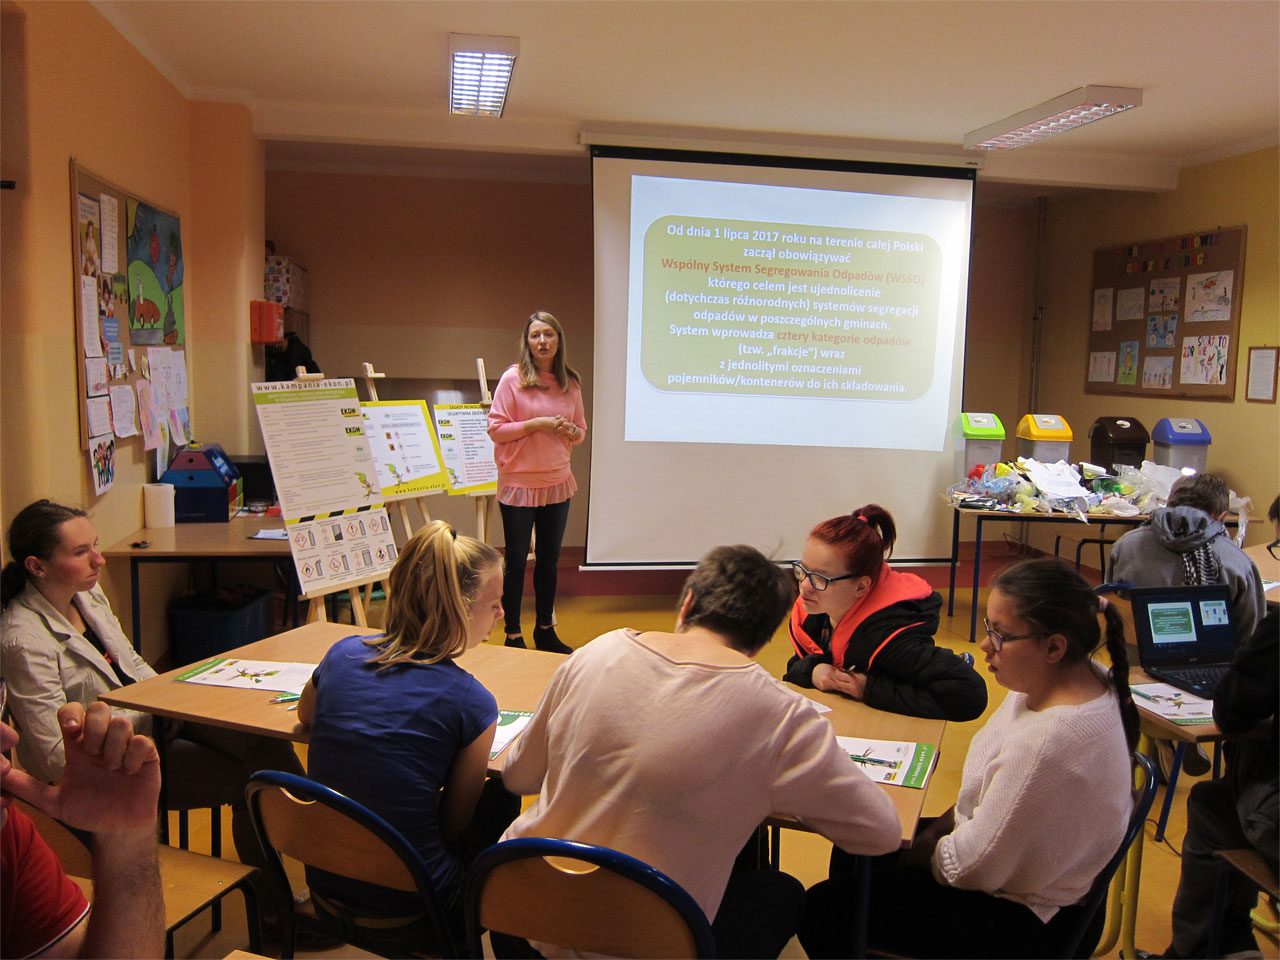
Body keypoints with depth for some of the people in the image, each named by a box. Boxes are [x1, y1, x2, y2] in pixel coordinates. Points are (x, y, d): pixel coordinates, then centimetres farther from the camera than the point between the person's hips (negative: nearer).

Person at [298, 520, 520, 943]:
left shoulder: (342, 655, -6)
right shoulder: (471, 704, -20)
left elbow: (305, 716, 18)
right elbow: (453, 825, -6)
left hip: (327, 888, 6)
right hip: (409, 913, -5)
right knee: (503, 798, 18)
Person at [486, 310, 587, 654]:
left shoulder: (570, 383, 4)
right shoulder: (513, 378, -8)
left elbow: (581, 430, 13)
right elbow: (495, 429, -10)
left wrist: (570, 430, -10)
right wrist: (535, 424, -20)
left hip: (557, 484, 4)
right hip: (518, 484, -4)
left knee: (549, 559, 14)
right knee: (516, 561, 5)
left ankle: (545, 630, 28)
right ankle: (513, 635, 18)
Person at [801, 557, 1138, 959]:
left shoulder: (1050, 743, -37)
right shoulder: (1056, 679, -7)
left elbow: (975, 865, -26)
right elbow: (987, 788, 7)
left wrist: (923, 853, -8)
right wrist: (936, 831, 2)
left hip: (1027, 923, -9)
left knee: (823, 911, -5)